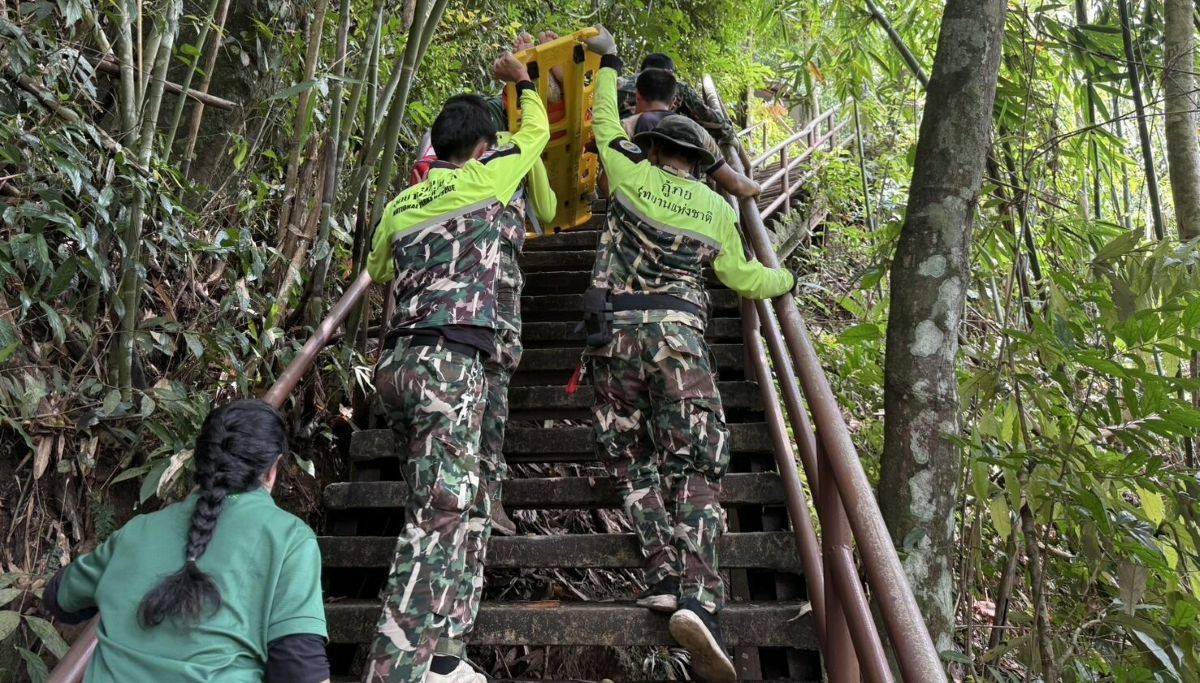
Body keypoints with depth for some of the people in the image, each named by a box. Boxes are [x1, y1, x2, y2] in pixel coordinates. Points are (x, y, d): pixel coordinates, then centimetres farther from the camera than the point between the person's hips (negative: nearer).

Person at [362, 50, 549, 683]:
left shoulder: (400, 205, 19)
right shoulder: (482, 179, 5)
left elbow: (376, 269, 36)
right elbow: (537, 131, 22)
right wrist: (521, 79, 40)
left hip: (398, 361, 7)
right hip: (450, 363, -7)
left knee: (463, 505, 14)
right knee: (438, 517, -9)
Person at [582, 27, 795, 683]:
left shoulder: (631, 176, 12)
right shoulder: (715, 208, 16)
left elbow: (605, 125, 31)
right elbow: (741, 277, 26)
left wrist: (607, 65, 47)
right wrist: (785, 278, 47)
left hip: (614, 334, 0)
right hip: (678, 336, 0)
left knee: (633, 458, 8)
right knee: (694, 467, -2)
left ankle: (663, 572, -9)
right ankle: (698, 596, -19)